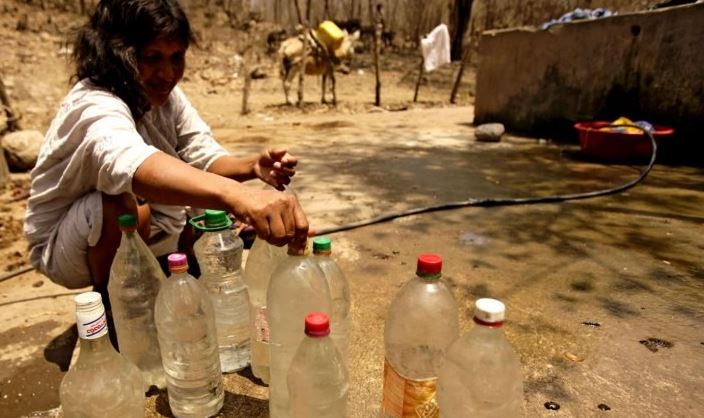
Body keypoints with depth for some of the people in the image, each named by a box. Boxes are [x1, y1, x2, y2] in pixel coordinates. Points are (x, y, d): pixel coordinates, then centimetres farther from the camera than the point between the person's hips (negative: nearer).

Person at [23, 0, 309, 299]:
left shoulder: (166, 95, -7)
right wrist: (234, 193, -71)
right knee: (124, 208, -37)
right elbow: (131, 163, -53)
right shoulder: (95, 106, -31)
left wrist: (252, 167, -34)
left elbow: (205, 158, -12)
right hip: (60, 246, -7)